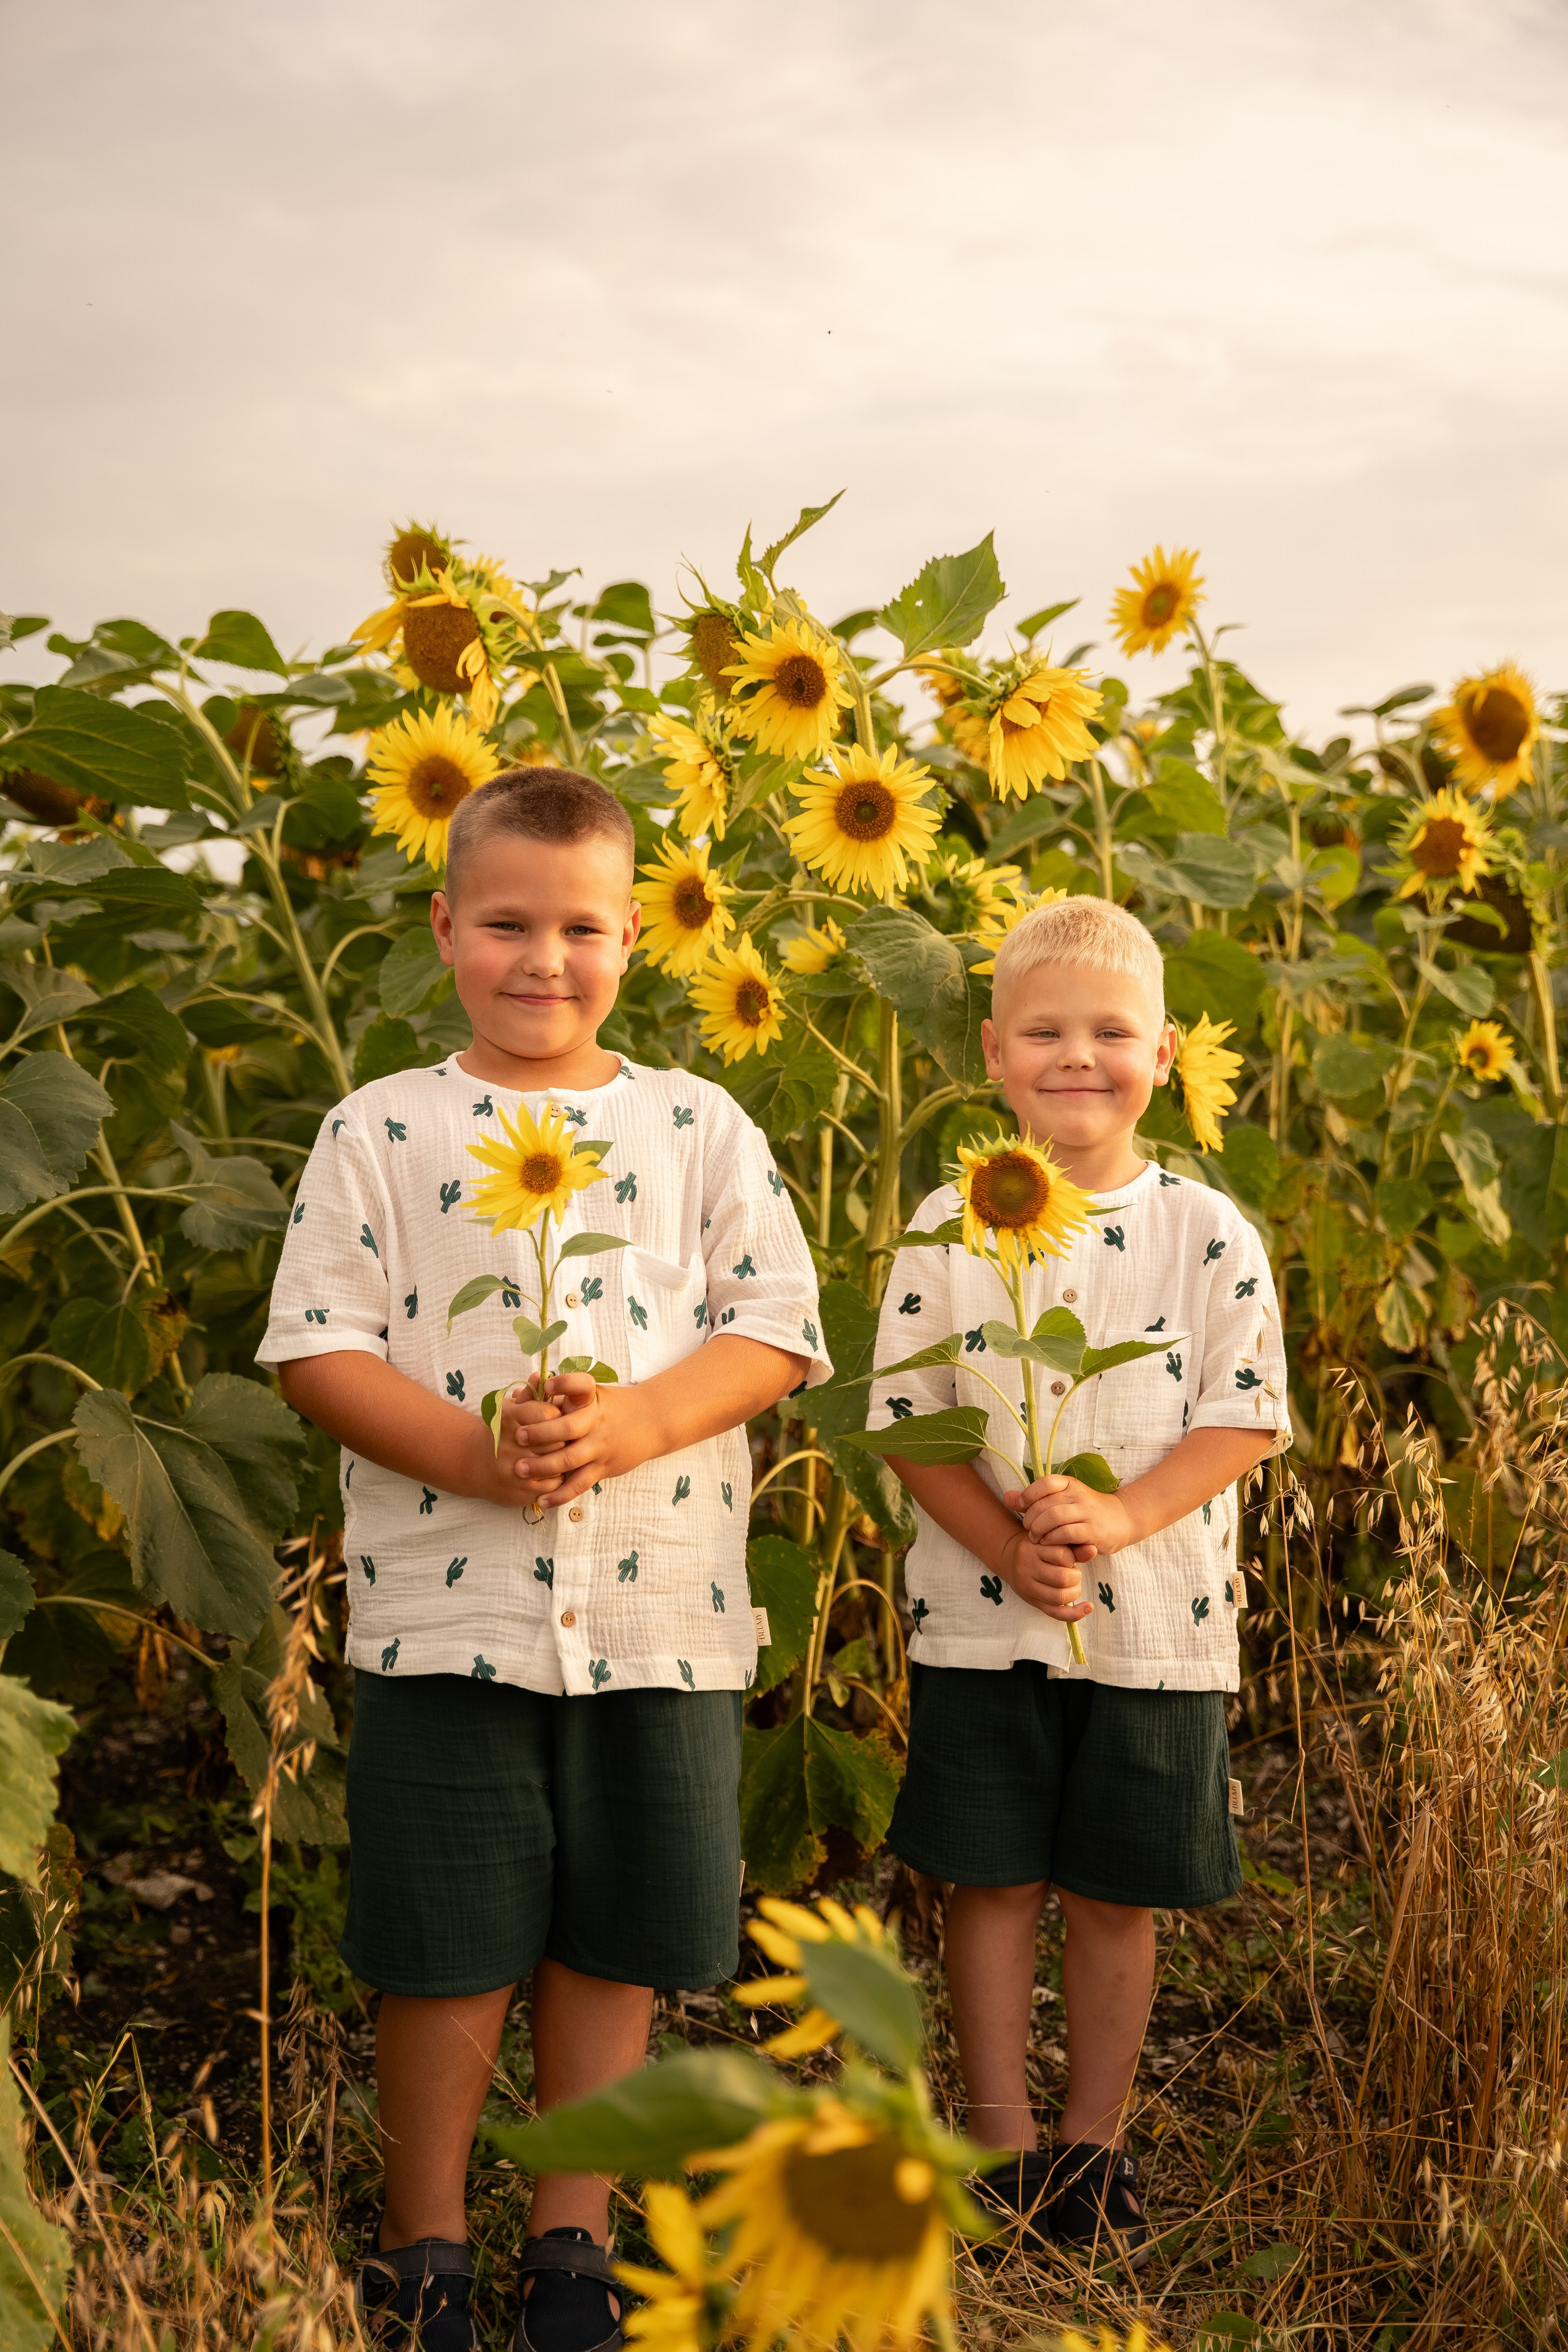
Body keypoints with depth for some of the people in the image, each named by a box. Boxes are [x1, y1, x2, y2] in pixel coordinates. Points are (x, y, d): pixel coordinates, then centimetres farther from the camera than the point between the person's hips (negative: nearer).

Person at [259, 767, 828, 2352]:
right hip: (443, 1610, -1)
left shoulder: (700, 1129, 6)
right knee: (445, 1953, 5)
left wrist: (631, 1422, -15)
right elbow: (317, 1347, -2)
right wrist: (464, 1449, -17)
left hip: (660, 1612, 2)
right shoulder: (380, 1132, 3)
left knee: (612, 1942, 11)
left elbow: (774, 1331, 2)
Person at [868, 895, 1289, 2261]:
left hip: (1157, 1621, 0)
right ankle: (1005, 2142, 22)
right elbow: (908, 1418, -2)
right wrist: (1006, 1546, -16)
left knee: (1119, 1894, 10)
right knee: (994, 1881, 7)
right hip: (981, 1619, 0)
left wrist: (1121, 1515, -19)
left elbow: (1244, 1419, -4)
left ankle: (1095, 2144, 26)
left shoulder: (1209, 1234, -2)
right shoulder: (952, 1226, -1)